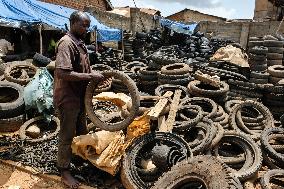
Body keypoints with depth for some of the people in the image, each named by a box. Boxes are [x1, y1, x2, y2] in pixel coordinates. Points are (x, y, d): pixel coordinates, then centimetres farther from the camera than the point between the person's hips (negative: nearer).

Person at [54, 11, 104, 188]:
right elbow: (63, 73, -30)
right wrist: (90, 76, -26)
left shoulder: (80, 43, 10)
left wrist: (93, 73, 3)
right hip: (68, 98, -9)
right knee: (67, 135, 4)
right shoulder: (66, 43, -19)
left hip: (80, 96, 9)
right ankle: (65, 172, 21)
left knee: (82, 131, 22)